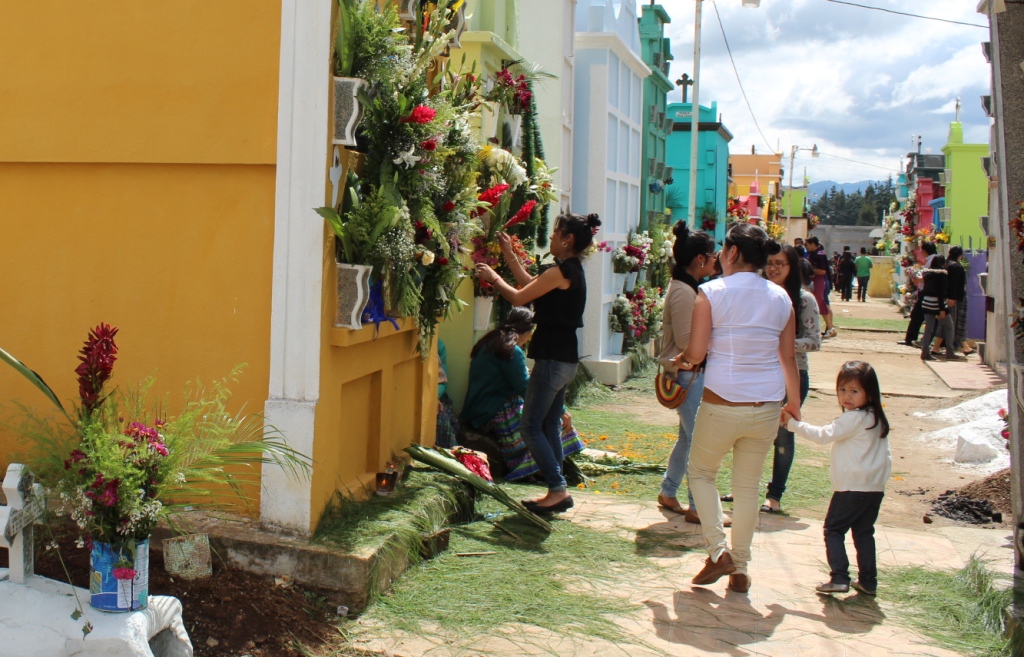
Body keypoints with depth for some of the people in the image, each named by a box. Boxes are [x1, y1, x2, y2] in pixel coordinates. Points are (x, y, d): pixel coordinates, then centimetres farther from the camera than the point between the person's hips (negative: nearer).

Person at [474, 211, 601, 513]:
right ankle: (557, 492, 17)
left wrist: (493, 277, 5)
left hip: (552, 359, -10)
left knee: (531, 427, -4)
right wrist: (509, 254, 27)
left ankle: (558, 490, -3)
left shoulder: (561, 271, -17)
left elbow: (519, 297, -12)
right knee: (549, 427, 14)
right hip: (565, 358, 10)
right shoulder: (573, 270, 13)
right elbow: (531, 284, 24)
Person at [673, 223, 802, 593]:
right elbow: (788, 359, 6)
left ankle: (718, 550, 5)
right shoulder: (781, 298, 3)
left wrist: (681, 361, 11)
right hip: (767, 407, 4)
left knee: (702, 473, 18)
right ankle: (740, 569, 21)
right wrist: (794, 408, 16)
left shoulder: (712, 292, -9)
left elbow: (696, 353, -12)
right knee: (748, 486, 14)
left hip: (722, 404, -4)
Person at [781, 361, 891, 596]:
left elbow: (823, 435, -14)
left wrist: (793, 423, -8)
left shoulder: (854, 418, -17)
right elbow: (885, 456, 19)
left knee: (834, 530, 0)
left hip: (852, 488, -8)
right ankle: (868, 580, 18)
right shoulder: (876, 418, 12)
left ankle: (839, 578, -7)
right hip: (875, 488, 8)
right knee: (864, 532, 16)